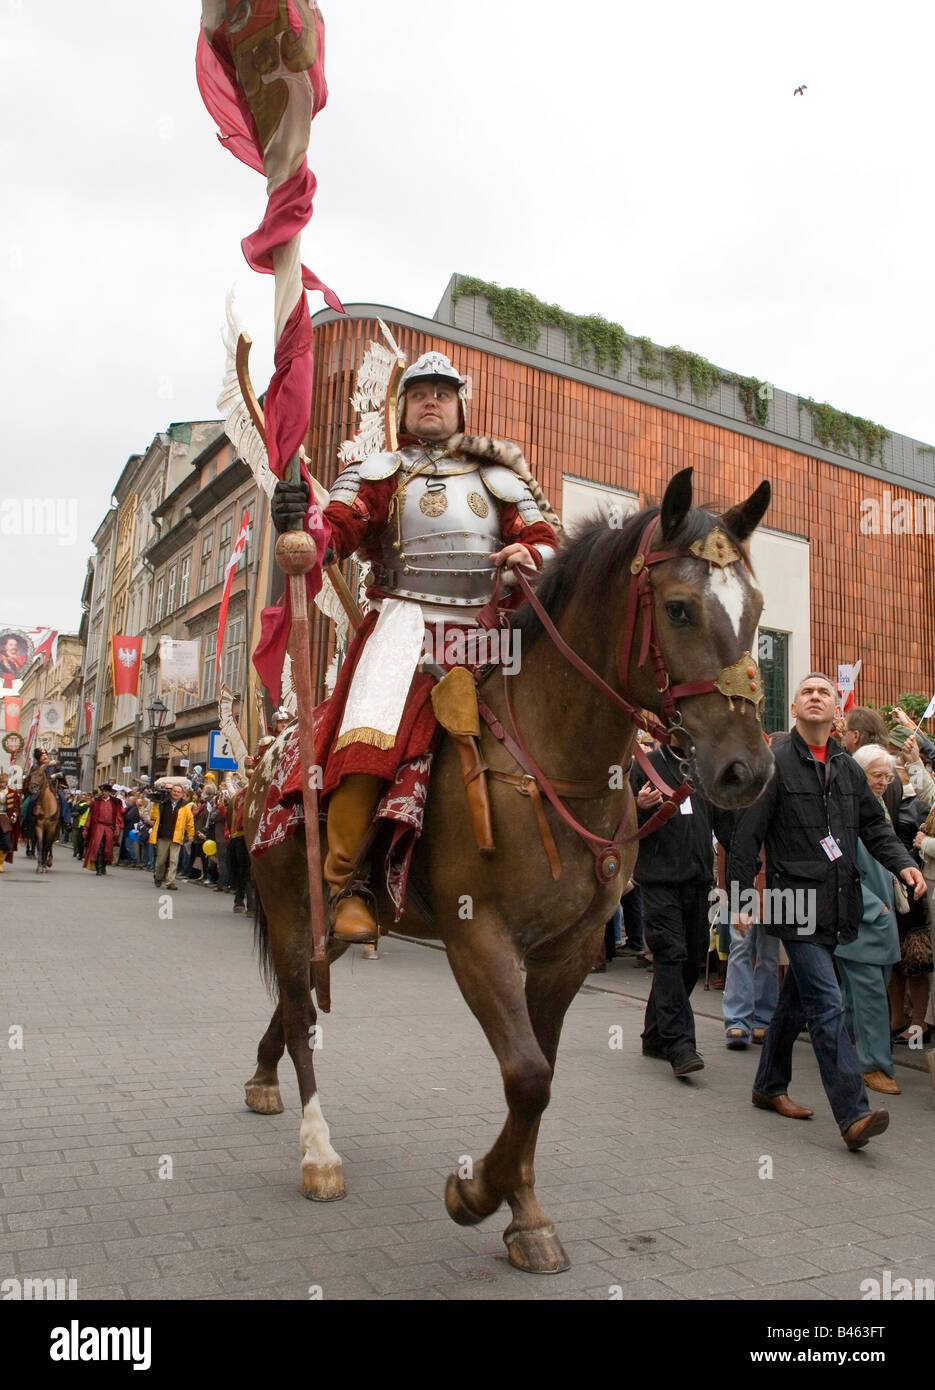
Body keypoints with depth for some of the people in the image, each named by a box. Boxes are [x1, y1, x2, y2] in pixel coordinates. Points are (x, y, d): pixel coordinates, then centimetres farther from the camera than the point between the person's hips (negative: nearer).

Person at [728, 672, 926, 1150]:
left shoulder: (847, 767, 14)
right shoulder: (775, 762, -6)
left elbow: (874, 824, 16)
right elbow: (746, 833, -7)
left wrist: (902, 863, -4)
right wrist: (741, 897, -10)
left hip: (836, 904, 7)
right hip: (797, 901, -7)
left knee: (798, 999, 17)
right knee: (827, 1005, -11)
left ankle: (769, 1086, 30)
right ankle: (853, 1114, -11)